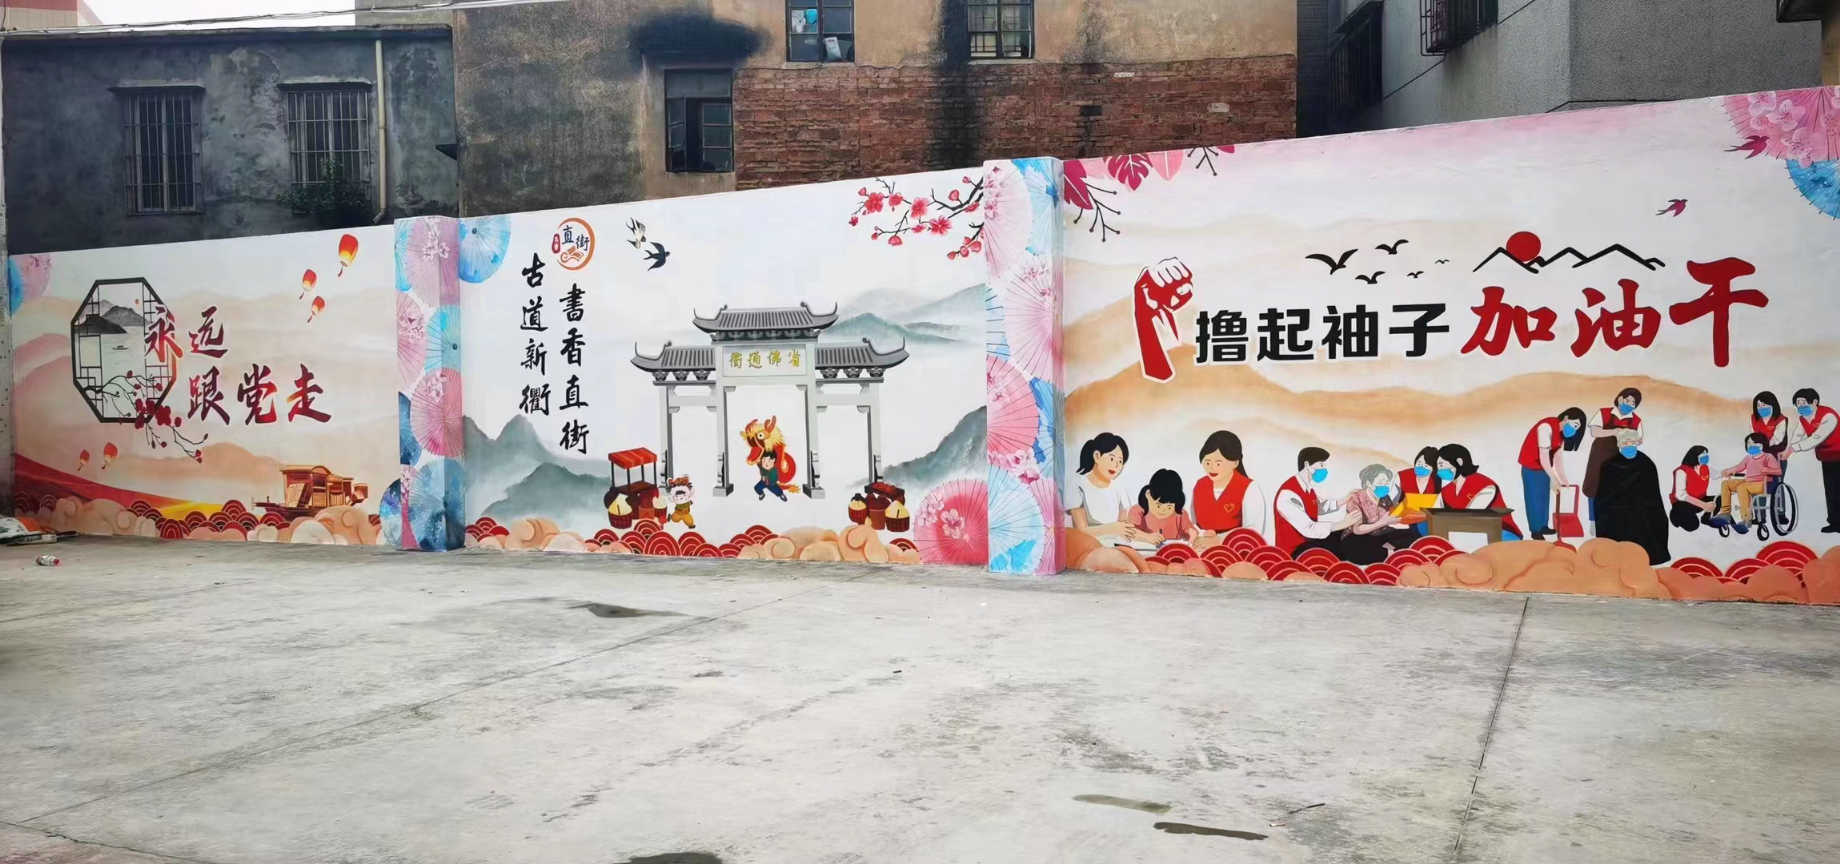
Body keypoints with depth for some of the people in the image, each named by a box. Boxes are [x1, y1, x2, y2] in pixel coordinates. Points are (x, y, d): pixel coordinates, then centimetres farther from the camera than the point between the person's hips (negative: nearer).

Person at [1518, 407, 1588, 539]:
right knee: (1535, 498, -3)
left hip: (1544, 467, 8)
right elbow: (1543, 458, -29)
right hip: (1531, 466, -8)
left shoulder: (1563, 431, -2)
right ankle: (1535, 531, 4)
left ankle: (1543, 527, 23)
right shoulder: (1547, 427, -28)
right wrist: (1555, 481, -28)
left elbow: (1558, 458, 0)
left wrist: (1564, 480, -5)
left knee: (1544, 497, 12)